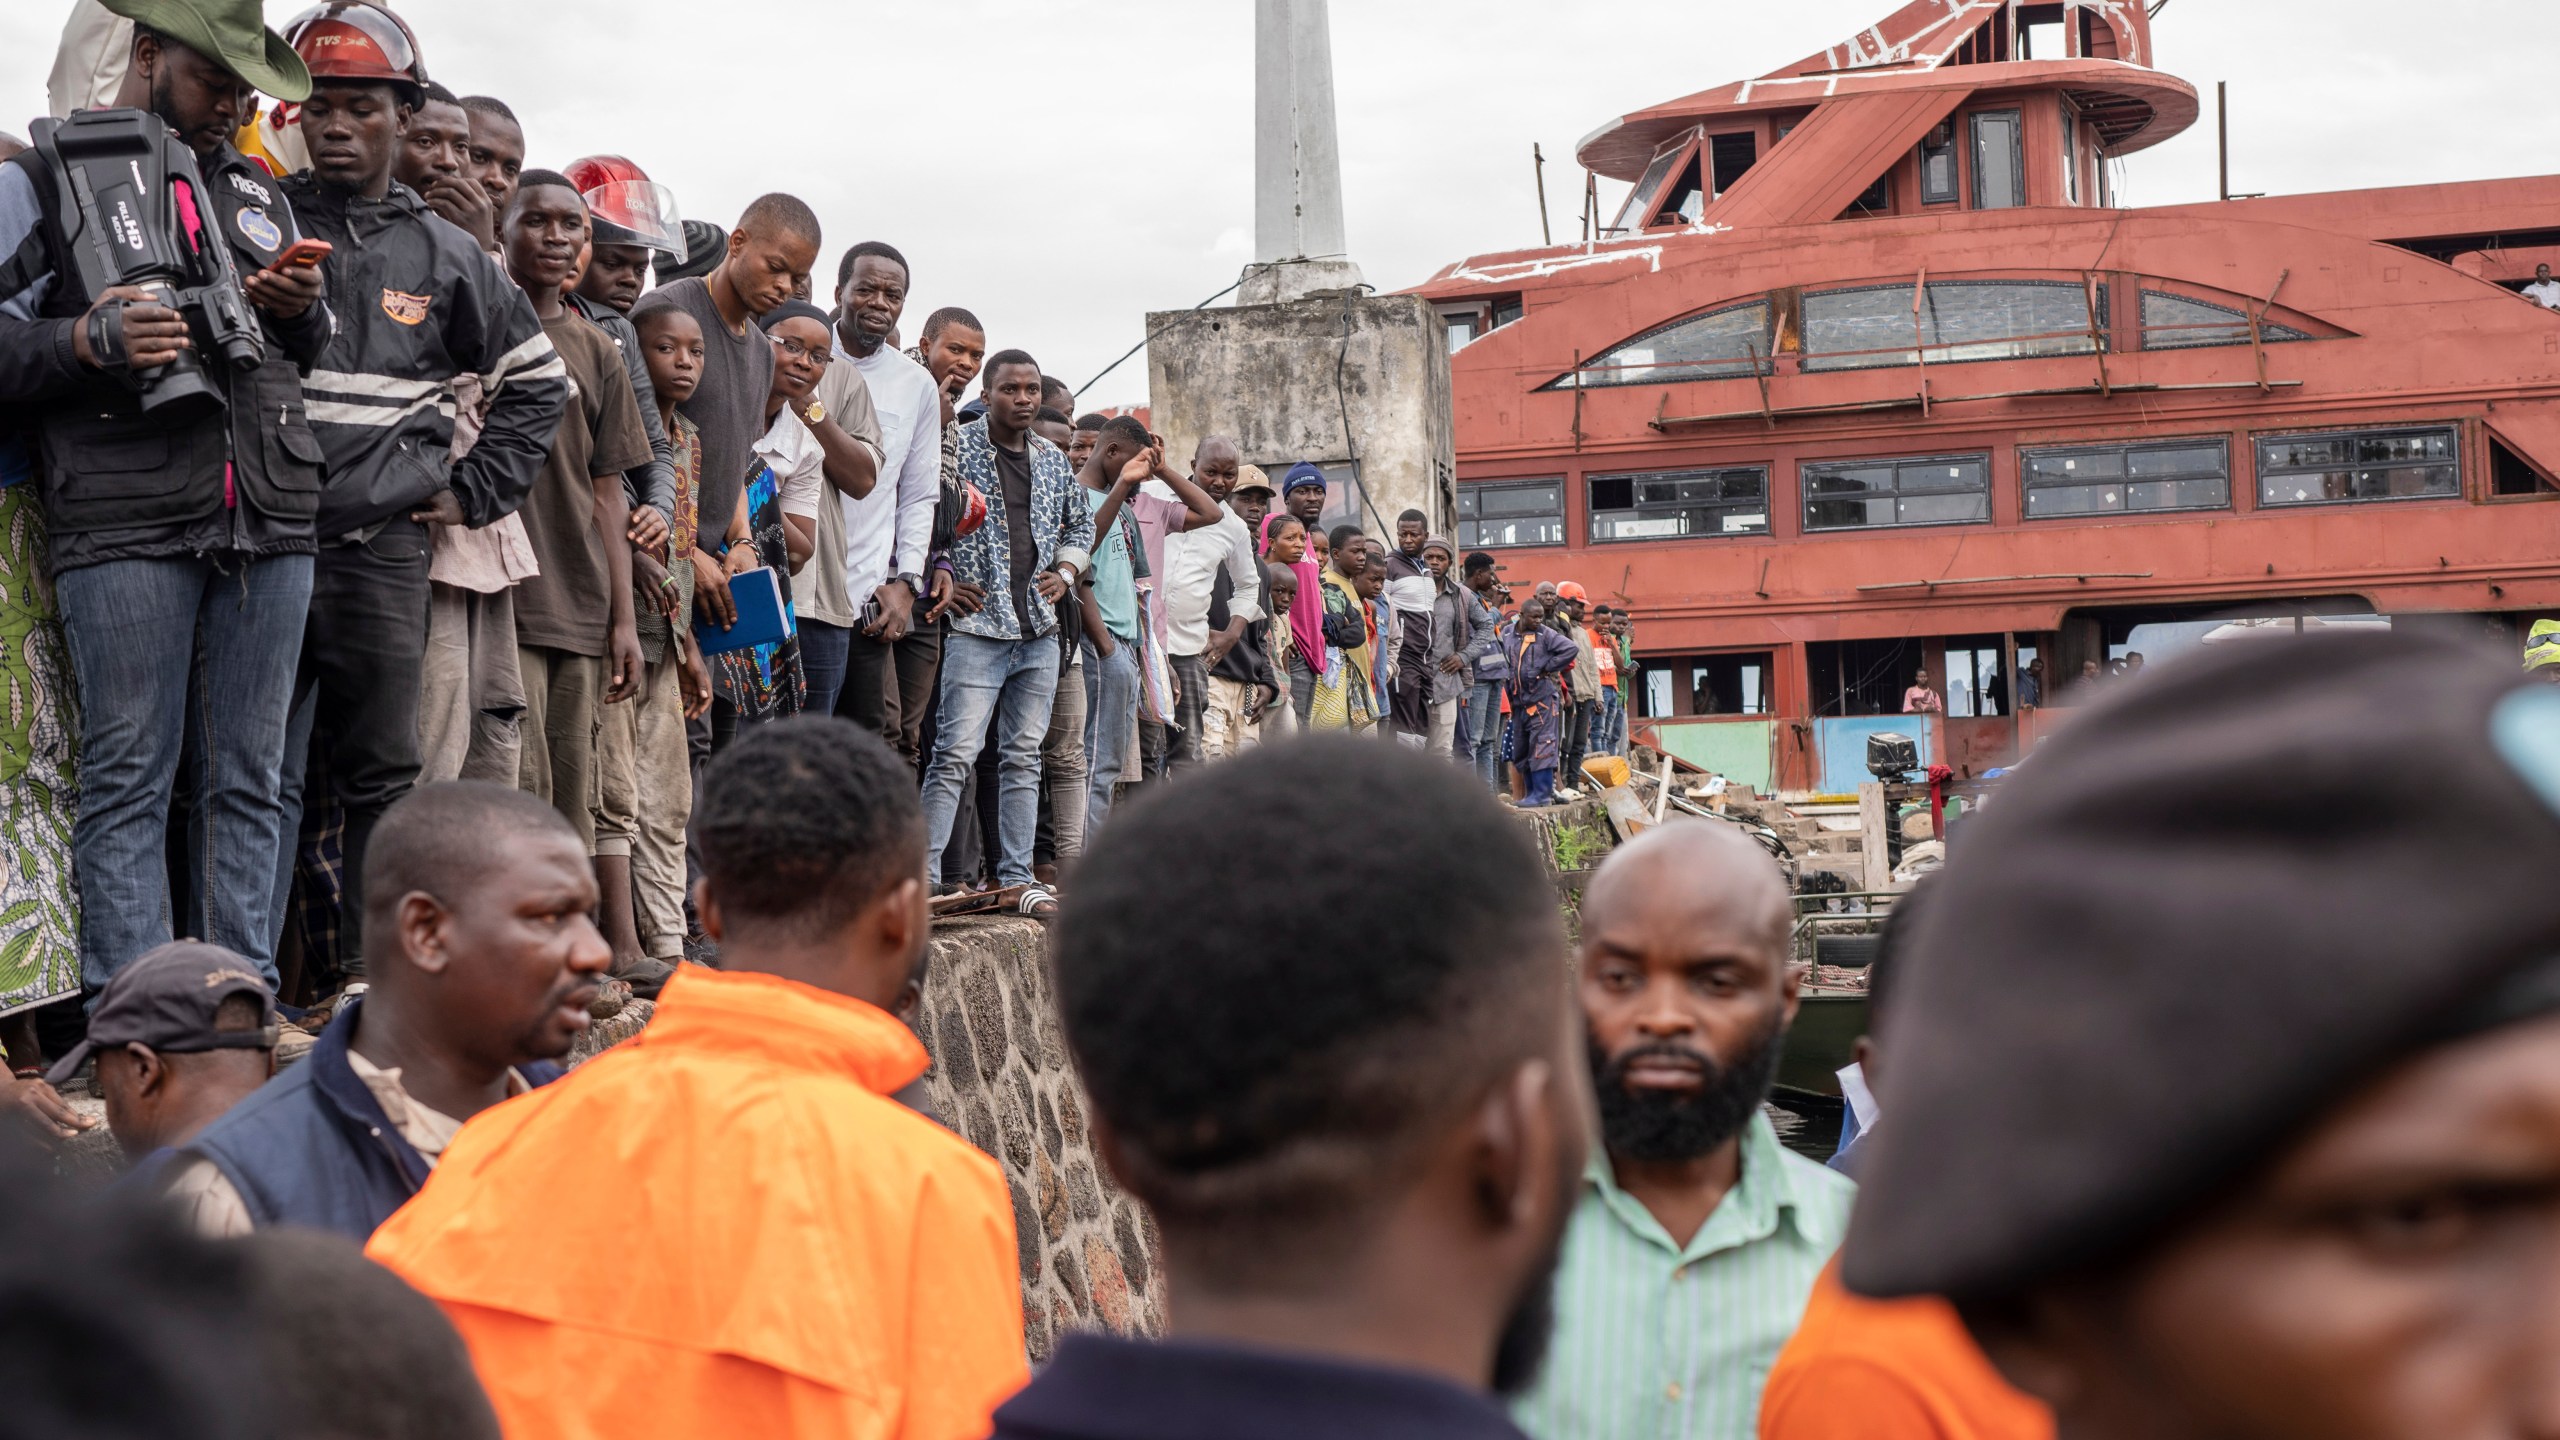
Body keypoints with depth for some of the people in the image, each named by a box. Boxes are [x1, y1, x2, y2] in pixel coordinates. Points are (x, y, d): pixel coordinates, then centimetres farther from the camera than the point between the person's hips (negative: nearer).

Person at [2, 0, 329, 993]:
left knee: (247, 778, 5)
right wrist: (88, 341, -14)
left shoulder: (255, 189, 23)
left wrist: (305, 311, 6)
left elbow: (321, 351, 28)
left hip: (270, 520, 5)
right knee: (128, 780, -5)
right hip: (124, 526, -4)